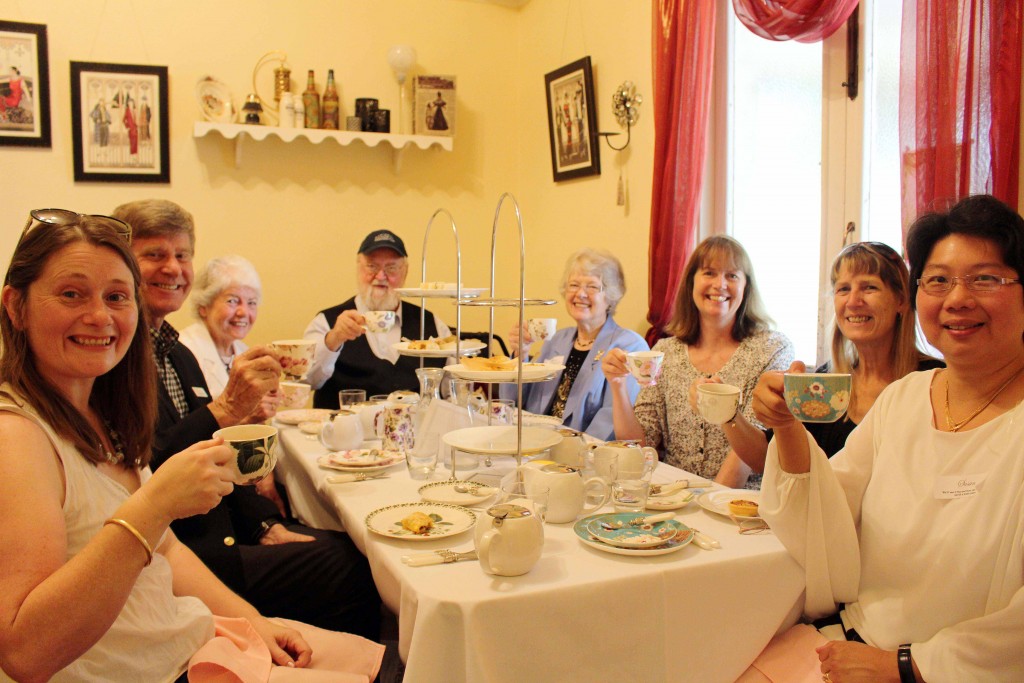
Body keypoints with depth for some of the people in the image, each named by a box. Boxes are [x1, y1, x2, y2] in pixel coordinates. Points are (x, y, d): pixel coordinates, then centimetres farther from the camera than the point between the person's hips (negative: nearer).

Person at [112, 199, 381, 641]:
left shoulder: (180, 356, 16)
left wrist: (267, 526, 5)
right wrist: (225, 409, -27)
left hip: (218, 533, 8)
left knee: (351, 549, -4)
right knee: (343, 567, -14)